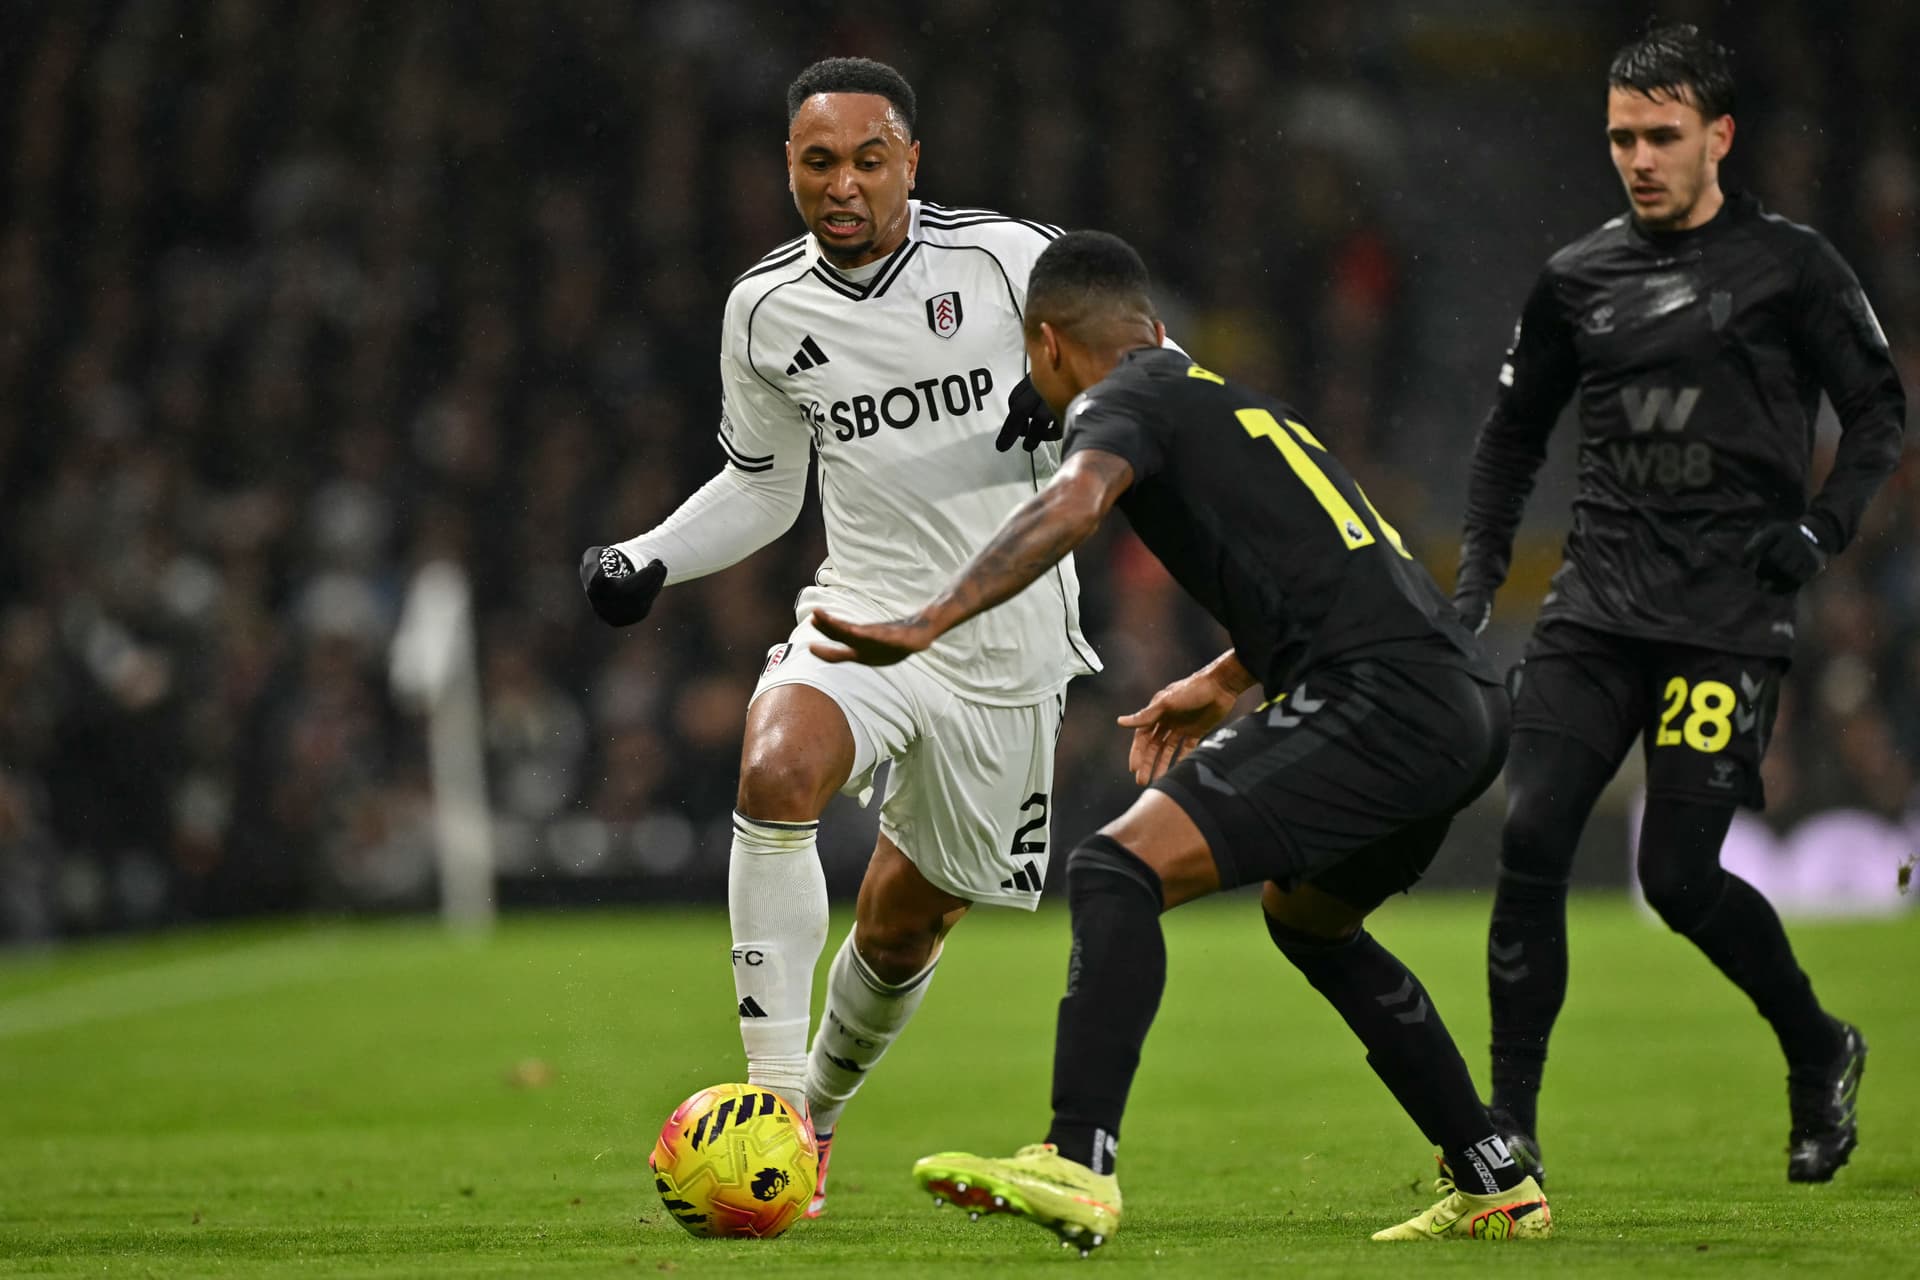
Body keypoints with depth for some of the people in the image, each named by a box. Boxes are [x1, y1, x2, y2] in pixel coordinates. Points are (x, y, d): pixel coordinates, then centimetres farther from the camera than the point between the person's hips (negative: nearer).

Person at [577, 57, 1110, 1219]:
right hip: (862, 617, 1)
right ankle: (774, 1097, -29)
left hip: (1006, 643, -1)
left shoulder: (1005, 258, -9)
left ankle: (822, 1104, 40)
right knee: (777, 773, -31)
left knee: (905, 923, 10)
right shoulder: (766, 308, 1)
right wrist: (649, 560, 0)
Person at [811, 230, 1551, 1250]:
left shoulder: (1125, 400, 4)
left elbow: (1074, 504, -19)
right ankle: (1496, 1188, 34)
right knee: (1305, 916, 32)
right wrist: (1224, 683, 49)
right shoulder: (1242, 407, 30)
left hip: (1378, 704, -9)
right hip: (1470, 708, 9)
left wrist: (928, 625, -27)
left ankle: (1078, 1171, -32)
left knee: (1118, 871, -16)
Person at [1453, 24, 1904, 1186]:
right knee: (1531, 841, -10)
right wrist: (1477, 577, 13)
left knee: (1678, 874, -10)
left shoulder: (1790, 267, 0)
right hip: (1598, 604, 4)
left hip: (1728, 616, -4)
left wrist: (1824, 526, -10)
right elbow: (1515, 432, 23)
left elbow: (1881, 411, 5)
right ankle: (1511, 1125, -4)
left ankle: (1821, 1052, 17)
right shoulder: (1578, 280, 12)